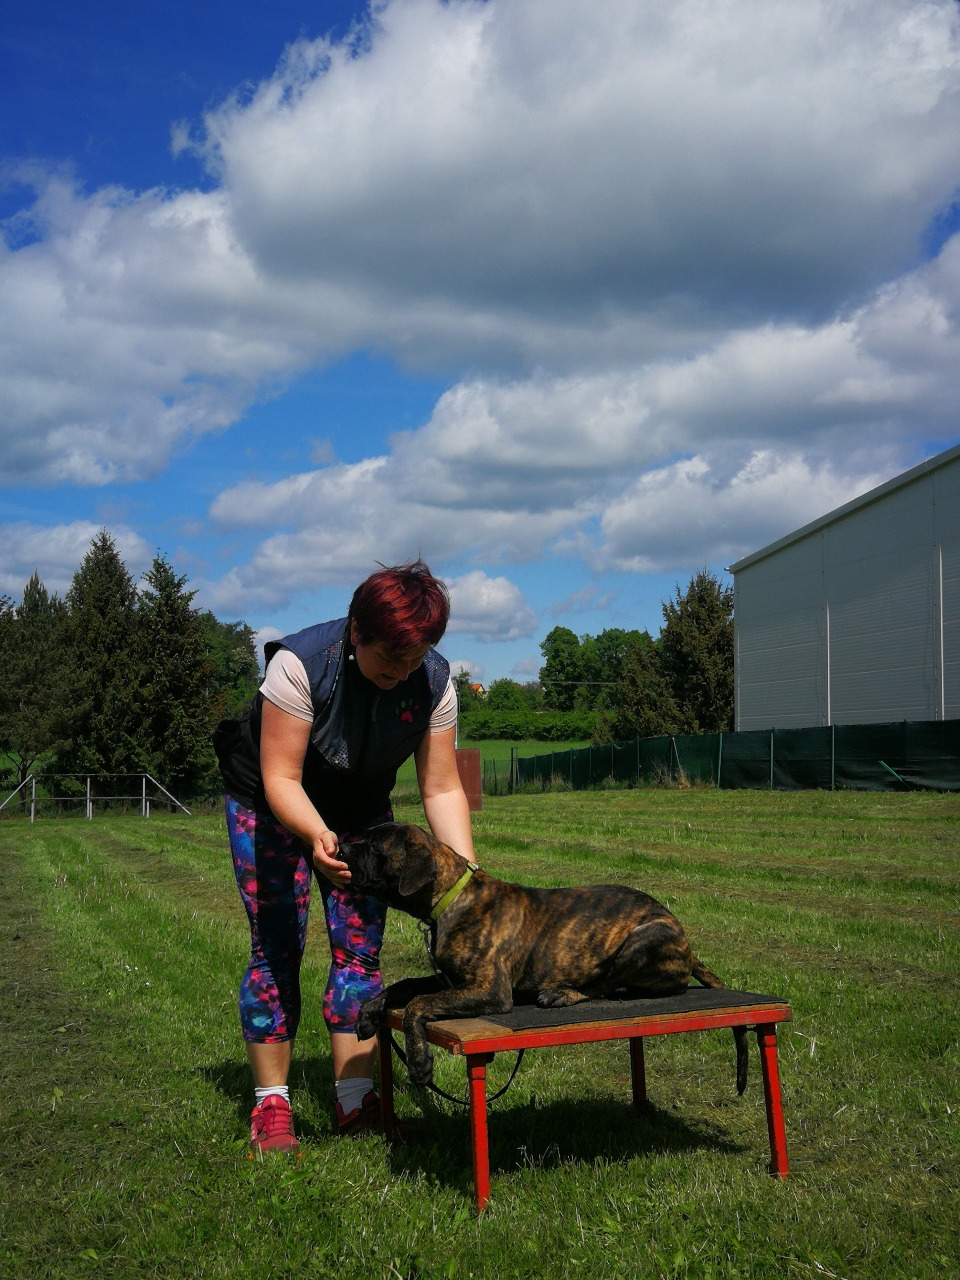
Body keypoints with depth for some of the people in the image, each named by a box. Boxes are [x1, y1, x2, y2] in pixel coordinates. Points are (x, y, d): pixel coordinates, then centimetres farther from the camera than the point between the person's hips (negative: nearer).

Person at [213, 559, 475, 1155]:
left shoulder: (433, 681, -21)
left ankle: (356, 1101, 6)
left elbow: (442, 789, -16)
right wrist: (317, 836, -49)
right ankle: (272, 1105, 3)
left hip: (361, 810, 3)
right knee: (277, 948, -6)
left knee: (361, 947, -3)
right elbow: (280, 778, -31)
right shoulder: (300, 663, -33)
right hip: (271, 804, -3)